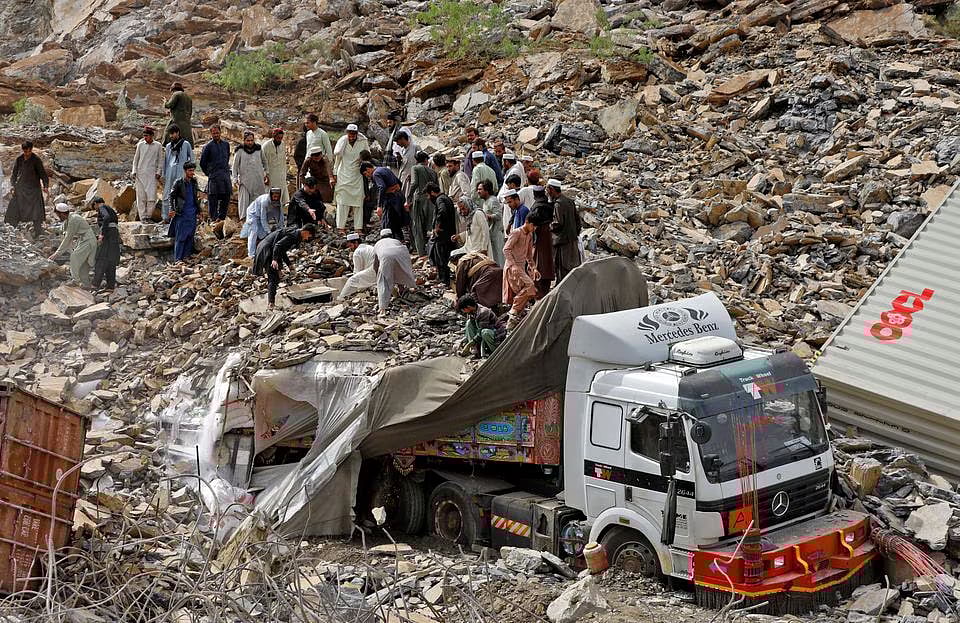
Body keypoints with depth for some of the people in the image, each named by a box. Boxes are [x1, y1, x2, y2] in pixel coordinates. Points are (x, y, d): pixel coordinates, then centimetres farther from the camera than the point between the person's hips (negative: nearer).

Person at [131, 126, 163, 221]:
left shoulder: (158, 146, 6)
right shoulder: (140, 145, 8)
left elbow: (160, 160, 10)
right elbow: (136, 158, 14)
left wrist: (158, 172, 3)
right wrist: (134, 171, 7)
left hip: (152, 174, -1)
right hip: (141, 173, 1)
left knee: (152, 197, -9)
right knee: (141, 196, -2)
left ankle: (149, 215, 1)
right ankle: (143, 216, 1)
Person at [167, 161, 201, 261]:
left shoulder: (194, 183, 11)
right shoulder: (178, 183, -4)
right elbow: (171, 196, -2)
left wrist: (198, 211, 18)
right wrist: (172, 209, -13)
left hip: (192, 214, 5)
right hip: (181, 214, -5)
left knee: (190, 236, 5)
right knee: (180, 237, -6)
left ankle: (186, 257, 12)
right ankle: (177, 259, -3)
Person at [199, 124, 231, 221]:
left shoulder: (226, 144, 12)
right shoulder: (208, 146, -3)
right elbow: (202, 162, 1)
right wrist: (208, 173, 3)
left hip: (225, 174, 5)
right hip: (214, 176, -5)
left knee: (226, 197, 4)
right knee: (213, 197, -4)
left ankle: (222, 217, 15)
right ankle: (214, 218, 0)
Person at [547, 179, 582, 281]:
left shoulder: (558, 204, -17)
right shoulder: (570, 201, 11)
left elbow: (558, 223, -22)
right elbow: (577, 220, 15)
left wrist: (547, 227, -6)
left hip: (562, 241, -9)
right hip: (573, 240, 9)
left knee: (563, 270, -4)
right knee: (574, 267, 14)